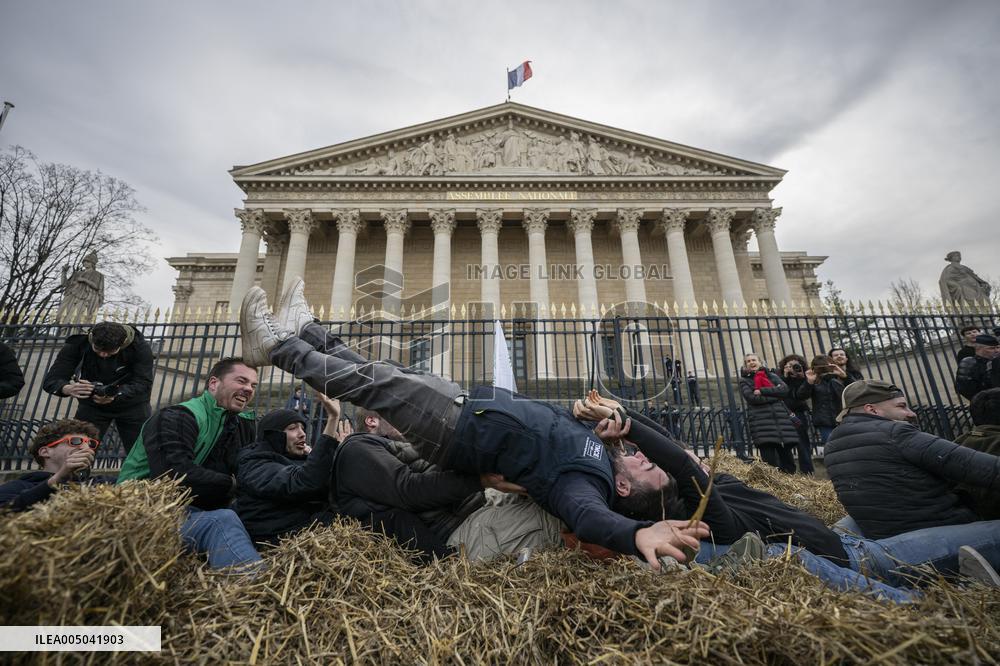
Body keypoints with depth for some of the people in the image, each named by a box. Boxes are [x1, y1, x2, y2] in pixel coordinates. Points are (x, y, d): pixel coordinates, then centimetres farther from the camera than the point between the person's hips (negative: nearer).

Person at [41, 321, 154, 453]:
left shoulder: (139, 347, -24)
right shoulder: (76, 345, -19)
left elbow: (144, 383, -28)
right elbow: (50, 380, -20)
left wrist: (115, 395, -47)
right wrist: (68, 389, -44)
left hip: (132, 404, -1)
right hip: (91, 405, 2)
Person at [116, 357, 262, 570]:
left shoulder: (244, 426, 12)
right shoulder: (177, 417, -10)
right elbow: (176, 476, -25)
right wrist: (230, 485, -12)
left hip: (195, 515, 8)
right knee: (223, 520, -33)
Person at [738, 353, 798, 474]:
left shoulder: (772, 376, 19)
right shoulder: (744, 381, 11)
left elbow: (784, 390, 1)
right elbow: (752, 398, -6)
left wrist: (762, 391, -9)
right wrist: (776, 395, -3)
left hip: (781, 418, 3)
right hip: (761, 421, -3)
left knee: (786, 458, 3)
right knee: (770, 462, -10)